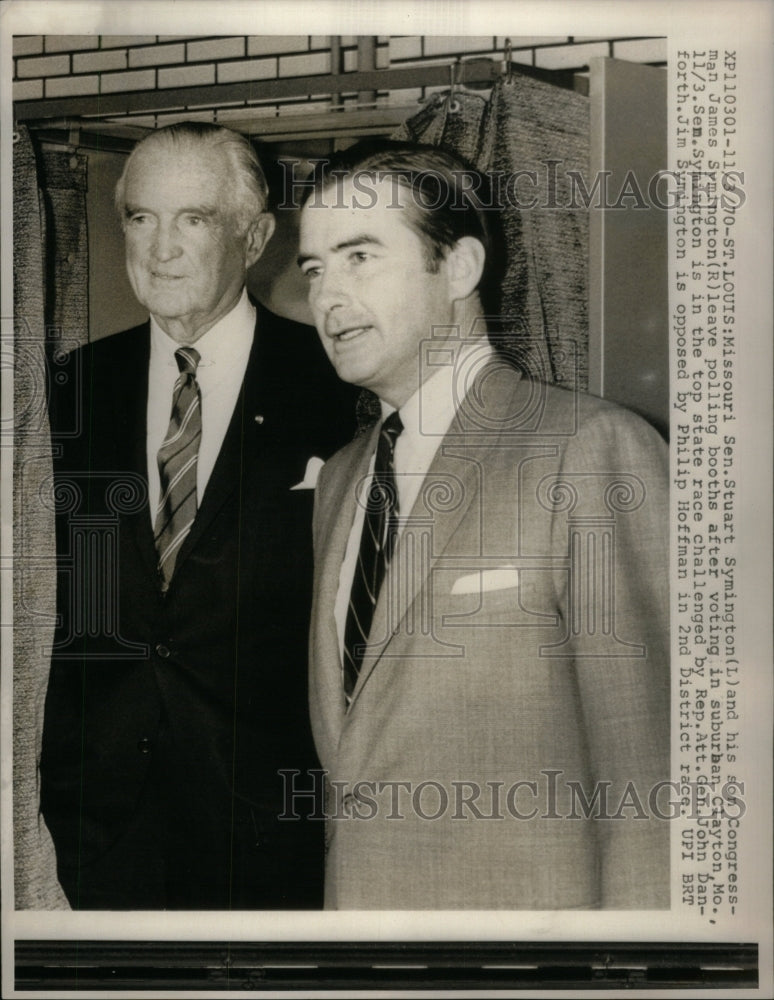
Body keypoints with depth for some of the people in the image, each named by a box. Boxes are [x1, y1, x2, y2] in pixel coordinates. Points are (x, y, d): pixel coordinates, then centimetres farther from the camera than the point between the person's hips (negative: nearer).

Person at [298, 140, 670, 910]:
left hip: (519, 904, -6)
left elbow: (646, 773, -16)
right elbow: (342, 752, 13)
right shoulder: (339, 480, 11)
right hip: (349, 902, 7)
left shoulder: (595, 451, -13)